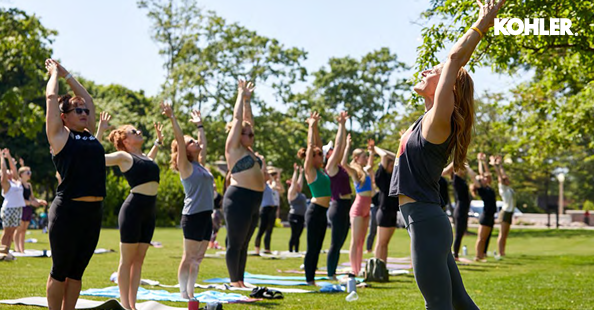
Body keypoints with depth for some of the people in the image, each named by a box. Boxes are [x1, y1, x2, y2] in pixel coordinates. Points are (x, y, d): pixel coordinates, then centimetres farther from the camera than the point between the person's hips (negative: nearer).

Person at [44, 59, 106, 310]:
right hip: (68, 211, -6)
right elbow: (51, 97, -1)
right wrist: (55, 73, 16)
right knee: (60, 271, 2)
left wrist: (67, 75, 30)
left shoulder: (89, 134, 16)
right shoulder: (60, 136, 0)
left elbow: (88, 99, 26)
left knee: (77, 271, 11)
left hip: (93, 211, 6)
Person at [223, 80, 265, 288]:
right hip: (239, 199, -9)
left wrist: (247, 100, 23)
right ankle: (234, 281, -1)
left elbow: (249, 121, 23)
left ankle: (240, 281, 16)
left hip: (253, 201, 9)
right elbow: (237, 119, -3)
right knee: (235, 243, -4)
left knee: (244, 244, 11)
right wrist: (241, 96, 5)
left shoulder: (248, 150, 18)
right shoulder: (234, 147, -3)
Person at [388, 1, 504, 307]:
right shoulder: (429, 119, 13)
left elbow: (455, 59, -13)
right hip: (426, 221, 9)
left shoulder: (438, 121, -10)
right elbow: (455, 62, 22)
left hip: (426, 222, -9)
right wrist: (481, 25, 24)